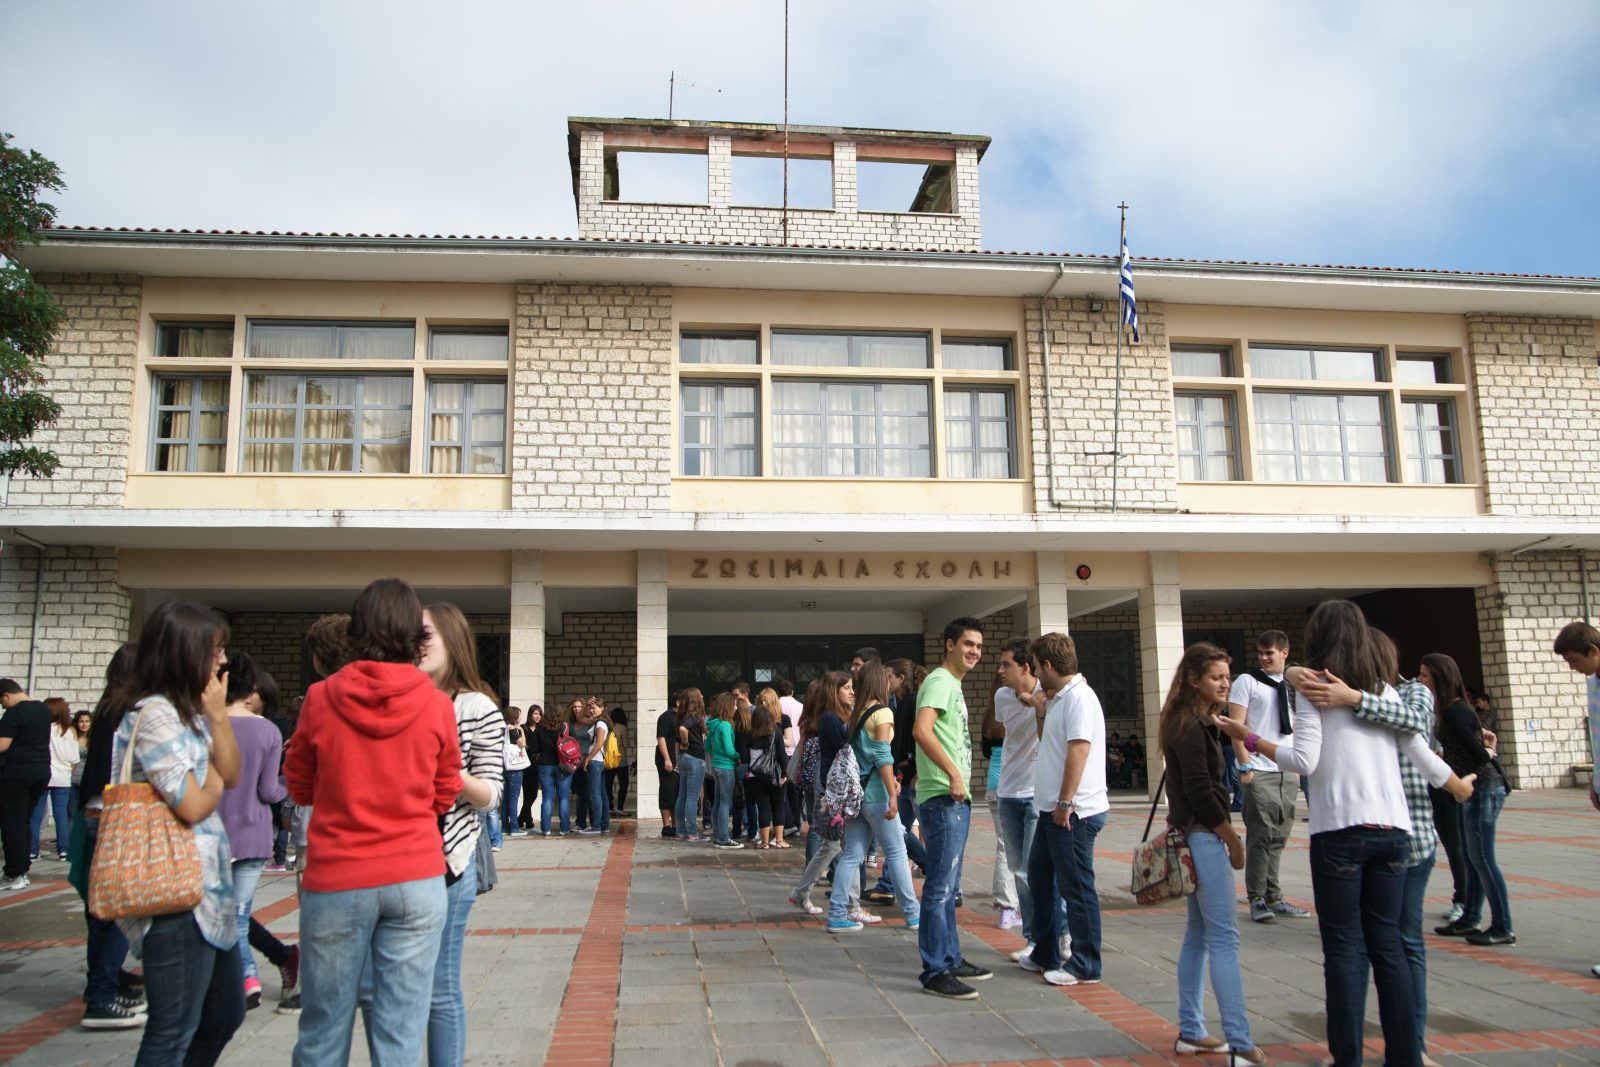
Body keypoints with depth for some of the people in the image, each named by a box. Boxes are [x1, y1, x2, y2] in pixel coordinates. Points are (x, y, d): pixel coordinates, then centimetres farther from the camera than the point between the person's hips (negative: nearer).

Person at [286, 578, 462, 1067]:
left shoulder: (321, 699, -5)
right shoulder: (436, 705, -5)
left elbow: (299, 786, 9)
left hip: (335, 880, 0)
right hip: (416, 880, 0)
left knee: (324, 1027, 13)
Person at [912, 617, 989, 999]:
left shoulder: (953, 685, 19)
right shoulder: (940, 681, -12)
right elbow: (922, 730, -27)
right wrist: (954, 772, -25)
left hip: (956, 799, 11)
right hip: (943, 798, -11)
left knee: (948, 888, 17)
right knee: (940, 888, -6)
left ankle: (950, 960, 27)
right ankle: (935, 972, -1)